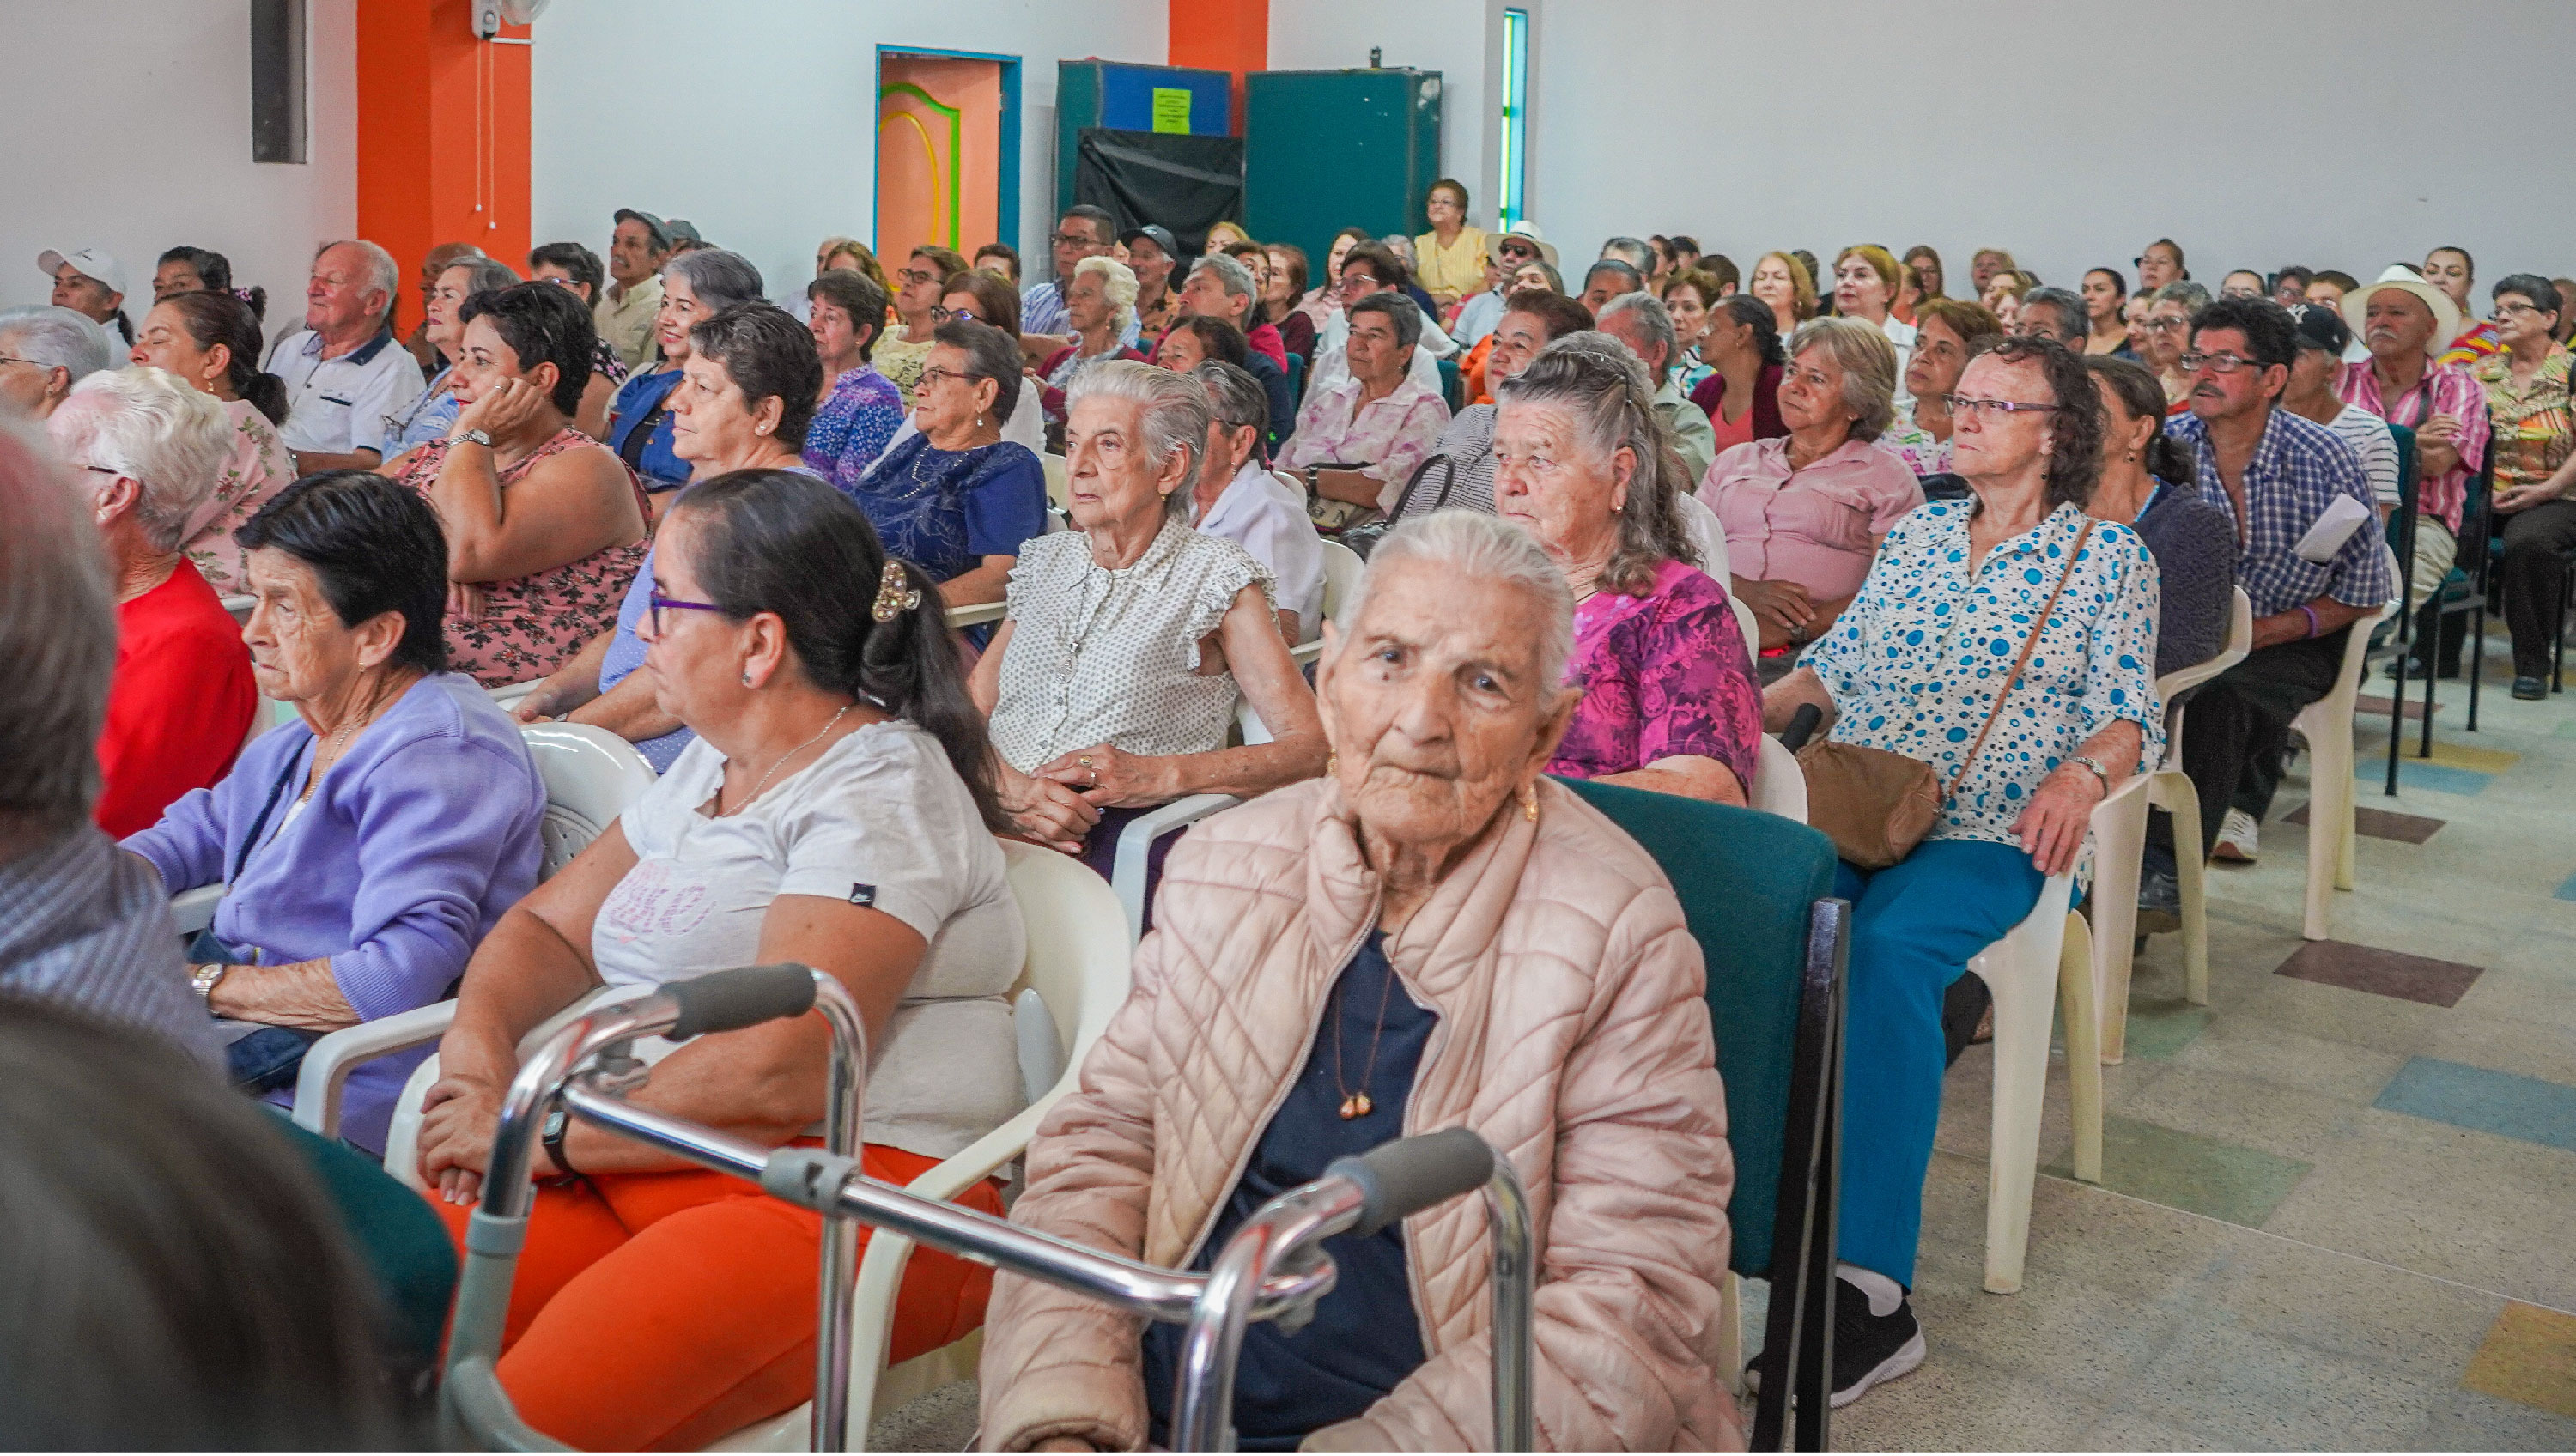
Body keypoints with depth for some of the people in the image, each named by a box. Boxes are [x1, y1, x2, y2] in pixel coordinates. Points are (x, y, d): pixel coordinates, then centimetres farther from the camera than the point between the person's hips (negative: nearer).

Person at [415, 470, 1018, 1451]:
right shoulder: (710, 765, 20)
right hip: (633, 1164, 8)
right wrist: (478, 1039, 1)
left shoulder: (879, 793, -10)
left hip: (847, 1196, -8)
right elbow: (548, 927, 24)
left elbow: (781, 1072, -21)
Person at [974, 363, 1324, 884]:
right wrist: (1011, 786, -9)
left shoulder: (1217, 577, 4)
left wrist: (1158, 775, -16)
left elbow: (1312, 746, -3)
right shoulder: (1045, 560, 21)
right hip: (1001, 816, 5)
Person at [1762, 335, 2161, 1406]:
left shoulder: (2106, 554, 9)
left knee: (1888, 946, -36)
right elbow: (1836, 663, 23)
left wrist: (2086, 771, -19)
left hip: (1985, 835, -4)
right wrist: (1748, 712, 6)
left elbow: (2128, 713, 2)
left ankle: (1865, 1275, -34)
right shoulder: (1917, 535, 22)